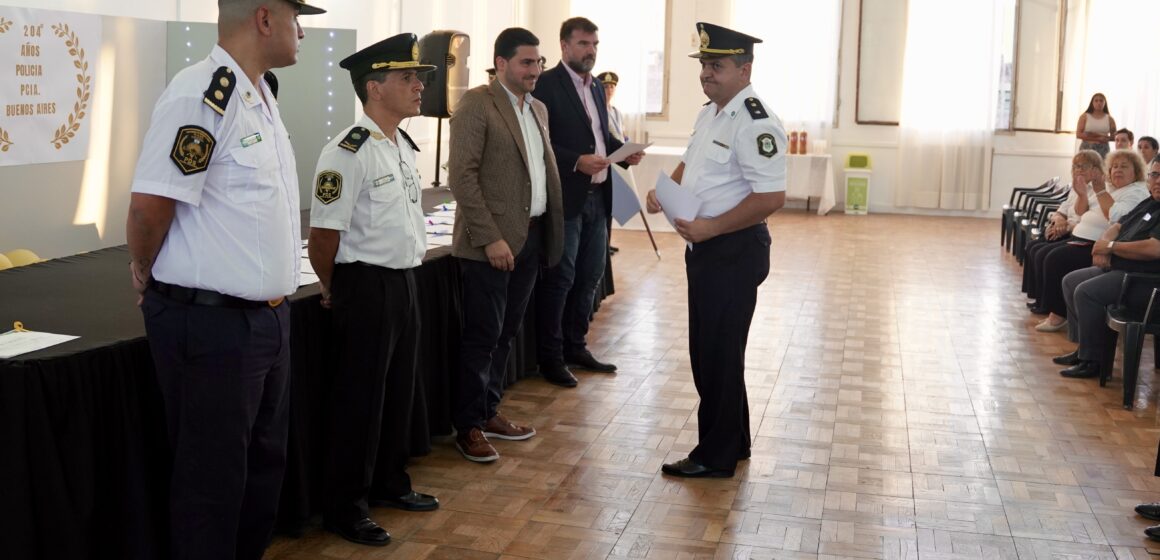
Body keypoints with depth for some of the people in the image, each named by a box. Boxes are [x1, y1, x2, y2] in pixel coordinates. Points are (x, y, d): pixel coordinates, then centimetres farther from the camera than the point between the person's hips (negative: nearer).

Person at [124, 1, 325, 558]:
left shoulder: (260, 95, 11)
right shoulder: (201, 94, -19)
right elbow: (149, 205, -20)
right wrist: (146, 276, -3)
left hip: (267, 317, 9)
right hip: (210, 324, -9)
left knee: (265, 464, 20)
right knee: (211, 479, 5)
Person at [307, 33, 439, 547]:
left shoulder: (404, 146, 9)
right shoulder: (349, 153, -19)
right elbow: (324, 237, -17)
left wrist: (402, 278, 19)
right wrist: (336, 292, -3)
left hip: (404, 283, 8)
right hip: (366, 288, -8)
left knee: (399, 390, 19)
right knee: (360, 398, 2)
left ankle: (390, 483, 38)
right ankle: (344, 509, 16)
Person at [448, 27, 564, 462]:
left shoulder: (538, 109, 15)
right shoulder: (476, 104, -9)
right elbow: (462, 175, -15)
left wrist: (548, 231, 8)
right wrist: (490, 238, -19)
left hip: (531, 237, 7)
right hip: (491, 240, -7)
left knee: (507, 333, 14)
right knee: (483, 336, -1)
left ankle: (488, 411, 27)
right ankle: (468, 426, 11)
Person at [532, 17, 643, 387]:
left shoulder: (596, 88, 16)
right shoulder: (547, 84, -10)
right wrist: (576, 161, -25)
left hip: (597, 196, 8)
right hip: (565, 197, -8)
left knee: (590, 275, 14)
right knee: (560, 279, -1)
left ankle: (575, 346, 27)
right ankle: (550, 357, 10)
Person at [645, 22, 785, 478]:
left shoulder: (756, 125, -21)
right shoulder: (711, 113, 10)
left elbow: (771, 198, -26)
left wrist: (711, 227, -25)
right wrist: (665, 191, 5)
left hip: (734, 250, -10)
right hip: (706, 246, 10)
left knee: (719, 354, 0)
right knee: (706, 349, 18)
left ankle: (717, 456, 15)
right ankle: (733, 441, 33)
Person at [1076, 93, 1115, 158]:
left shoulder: (1109, 119, 8)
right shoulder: (1085, 117, 4)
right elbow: (1078, 134, -4)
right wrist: (1097, 138, -12)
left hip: (1103, 149, 1)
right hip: (1087, 148, -1)